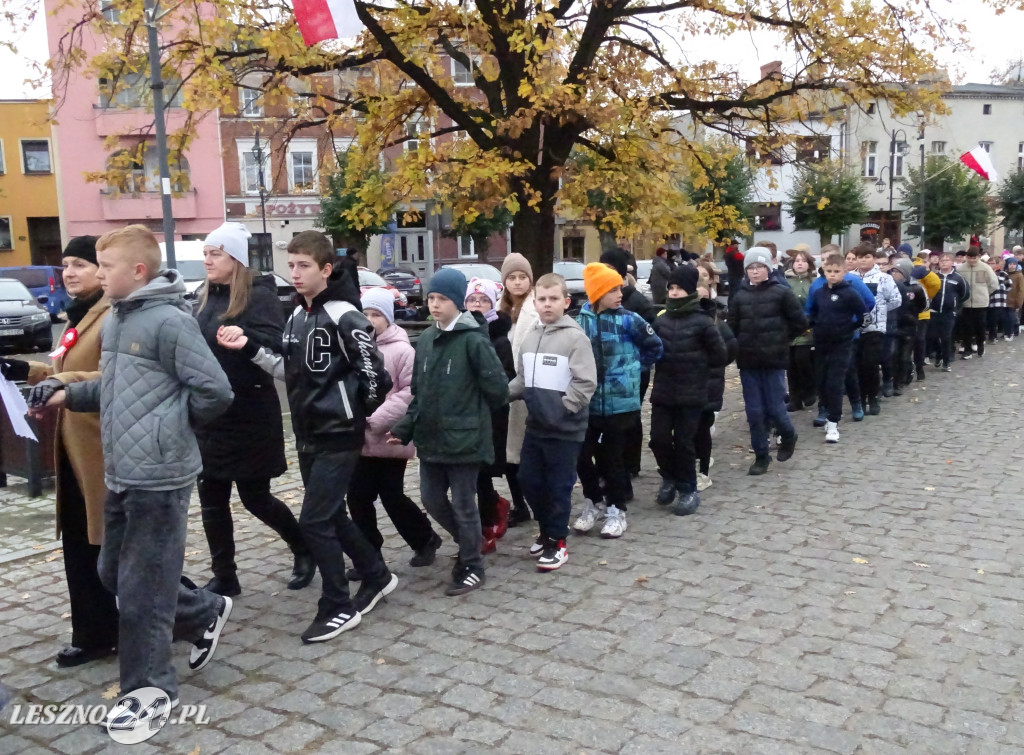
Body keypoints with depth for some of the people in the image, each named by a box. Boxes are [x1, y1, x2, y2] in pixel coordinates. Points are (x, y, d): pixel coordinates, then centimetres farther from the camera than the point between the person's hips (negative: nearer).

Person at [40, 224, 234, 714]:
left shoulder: (168, 321, -16)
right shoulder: (113, 320, 12)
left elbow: (214, 392, -19)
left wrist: (164, 426, -9)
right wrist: (68, 395, 7)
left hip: (159, 476, -10)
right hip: (121, 474, 10)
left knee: (140, 588, 1)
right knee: (114, 574, 19)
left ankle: (148, 688, 17)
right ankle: (205, 614, 35)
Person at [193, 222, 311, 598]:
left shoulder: (259, 296, -11)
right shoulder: (208, 298, 11)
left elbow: (274, 348, -24)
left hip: (250, 415, -7)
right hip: (209, 414, 7)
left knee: (255, 497, 5)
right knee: (211, 500, 9)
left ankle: (304, 549, 29)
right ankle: (224, 577, 22)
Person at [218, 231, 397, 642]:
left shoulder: (343, 315, -17)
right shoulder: (297, 315, 10)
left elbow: (374, 372, -19)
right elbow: (291, 371, 15)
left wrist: (357, 414, -5)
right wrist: (249, 348, 4)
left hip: (338, 436, -9)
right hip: (308, 435, 9)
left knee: (314, 521, -7)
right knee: (332, 517, 16)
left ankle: (338, 608, 9)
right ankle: (378, 576, 35)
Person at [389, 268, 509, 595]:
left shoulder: (473, 339, -14)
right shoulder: (425, 339, 7)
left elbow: (497, 386, -13)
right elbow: (419, 391, 12)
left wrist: (475, 415, 1)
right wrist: (405, 428, 6)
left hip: (464, 439, -7)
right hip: (430, 437, 7)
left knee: (463, 504, 4)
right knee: (432, 499, 15)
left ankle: (471, 567, 21)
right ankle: (468, 543, 39)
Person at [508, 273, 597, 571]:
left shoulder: (575, 337, -12)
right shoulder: (531, 335, 8)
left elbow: (586, 383, -17)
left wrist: (561, 409, -18)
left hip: (565, 428, -7)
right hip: (535, 425, 7)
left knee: (559, 486, 4)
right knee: (528, 480, 15)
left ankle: (557, 541, 20)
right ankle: (547, 529, 35)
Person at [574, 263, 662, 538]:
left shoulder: (628, 320, -8)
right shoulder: (581, 321, -1)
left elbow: (654, 347, 4)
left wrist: (632, 368, 7)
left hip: (620, 403, -2)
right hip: (587, 403, 3)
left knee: (612, 458, 6)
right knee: (583, 456, 7)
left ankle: (616, 510, 23)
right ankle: (593, 503, 30)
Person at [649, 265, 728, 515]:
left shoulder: (702, 322, -9)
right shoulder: (661, 320, 4)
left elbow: (720, 356, -5)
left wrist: (697, 364, 1)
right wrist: (664, 362, 0)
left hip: (691, 394, -4)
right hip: (662, 392, 4)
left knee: (683, 442, 2)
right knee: (658, 439, 4)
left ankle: (688, 490, 19)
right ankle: (669, 478, 29)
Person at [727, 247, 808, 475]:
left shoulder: (782, 292, -4)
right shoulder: (739, 296, 5)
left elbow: (800, 323, -1)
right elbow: (732, 327, 6)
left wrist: (781, 340, 5)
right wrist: (741, 347, -3)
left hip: (774, 360, -3)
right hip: (747, 362, 3)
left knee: (774, 407, 0)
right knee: (754, 412, 5)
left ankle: (788, 437, 31)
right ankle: (761, 456, 17)